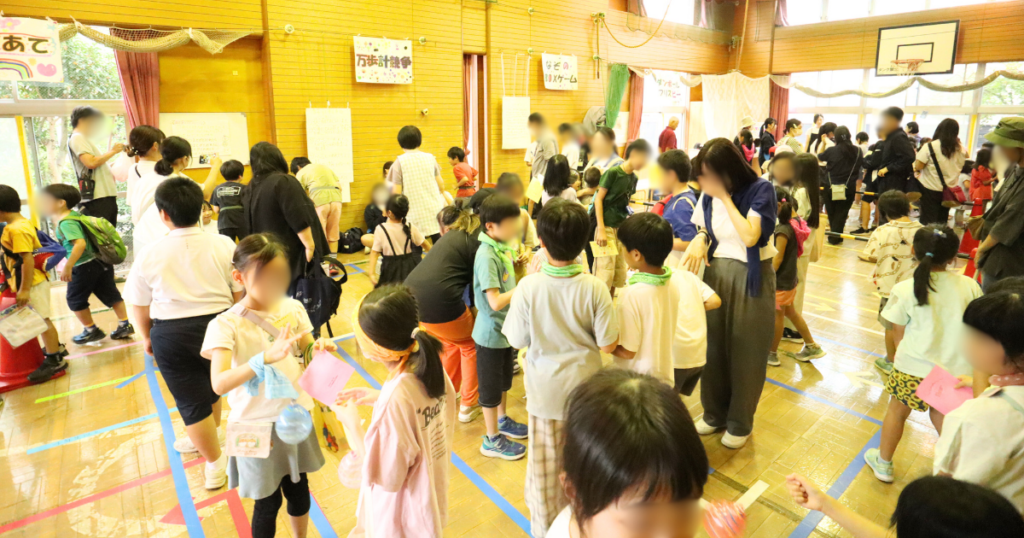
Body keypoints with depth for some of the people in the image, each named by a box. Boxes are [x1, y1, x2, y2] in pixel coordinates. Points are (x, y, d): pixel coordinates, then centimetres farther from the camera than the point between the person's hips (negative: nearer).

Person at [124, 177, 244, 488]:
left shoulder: (150, 254, -7)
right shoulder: (223, 245, -6)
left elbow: (139, 305, 3)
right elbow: (239, 292, -1)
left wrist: (147, 337, 21)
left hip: (172, 334, -2)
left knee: (191, 401, 10)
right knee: (211, 388, 25)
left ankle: (215, 463, 20)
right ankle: (205, 439, 50)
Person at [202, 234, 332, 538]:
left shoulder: (293, 309, -4)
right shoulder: (226, 325, -17)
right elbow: (219, 384, -28)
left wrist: (318, 350, -19)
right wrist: (266, 357, -42)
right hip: (257, 425, -4)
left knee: (299, 488, 21)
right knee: (268, 503, 12)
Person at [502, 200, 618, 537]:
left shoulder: (528, 287, -21)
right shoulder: (595, 288, -19)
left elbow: (517, 341, -11)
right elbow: (608, 345, -12)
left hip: (545, 390, -1)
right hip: (585, 388, 1)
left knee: (544, 465, 18)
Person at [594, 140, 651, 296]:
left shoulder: (633, 178, 10)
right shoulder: (613, 172, -10)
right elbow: (598, 199, -10)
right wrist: (601, 229, -16)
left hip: (622, 229, 7)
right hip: (607, 228, -7)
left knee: (619, 276, 11)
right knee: (604, 273, -7)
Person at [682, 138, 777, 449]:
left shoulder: (760, 190, -14)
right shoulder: (709, 194, 0)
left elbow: (750, 236, -25)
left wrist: (725, 197, -23)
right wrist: (699, 242, -13)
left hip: (750, 278, -4)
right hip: (716, 273, 4)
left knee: (745, 353, 7)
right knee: (714, 347, 11)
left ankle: (740, 423, 26)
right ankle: (714, 412, 32)